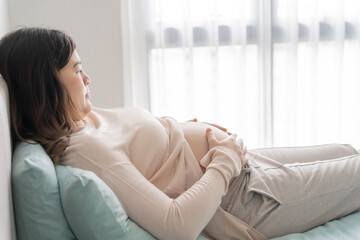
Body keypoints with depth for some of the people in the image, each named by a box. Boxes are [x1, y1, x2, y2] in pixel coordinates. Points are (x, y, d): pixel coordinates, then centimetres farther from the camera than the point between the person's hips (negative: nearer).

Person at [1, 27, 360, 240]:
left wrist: (201, 130, -4)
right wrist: (227, 159, -23)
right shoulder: (83, 148, -31)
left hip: (237, 165, 9)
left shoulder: (83, 116, -1)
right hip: (243, 197, -9)